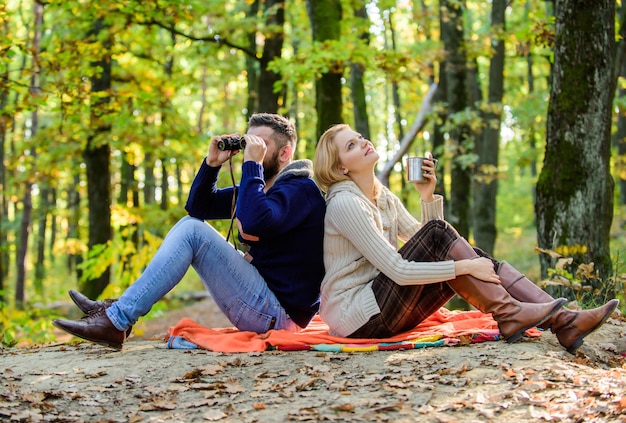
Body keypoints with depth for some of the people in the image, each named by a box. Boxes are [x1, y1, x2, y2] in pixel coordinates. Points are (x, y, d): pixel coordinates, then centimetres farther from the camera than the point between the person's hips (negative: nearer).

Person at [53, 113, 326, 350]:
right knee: (191, 222, 10)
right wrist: (212, 163, 2)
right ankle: (119, 308, 0)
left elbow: (254, 223, -31)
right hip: (265, 308, 9)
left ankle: (116, 321, -18)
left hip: (279, 313, -9)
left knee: (192, 231, -17)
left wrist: (252, 164, -21)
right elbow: (198, 207, 16)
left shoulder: (300, 189, -11)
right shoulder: (259, 187, 17)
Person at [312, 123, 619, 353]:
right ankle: (507, 314, -18)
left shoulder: (384, 198, 14)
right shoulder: (344, 203, -15)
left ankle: (562, 321, -17)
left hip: (386, 311, 8)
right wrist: (465, 267, -21)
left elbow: (429, 248, 11)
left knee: (472, 258, -7)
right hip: (356, 317, -8)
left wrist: (428, 196, 0)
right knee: (436, 234, -20)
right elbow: (398, 271, -22)